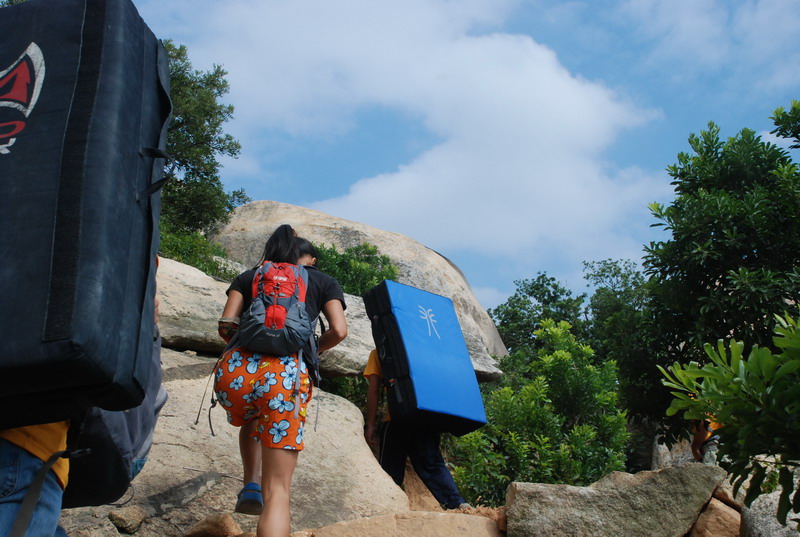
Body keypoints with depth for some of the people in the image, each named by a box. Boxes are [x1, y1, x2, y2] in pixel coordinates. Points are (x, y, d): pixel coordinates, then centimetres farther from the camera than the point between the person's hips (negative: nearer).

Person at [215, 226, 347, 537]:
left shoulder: (249, 276, 26)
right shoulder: (324, 281, 24)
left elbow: (226, 325, 14)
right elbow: (339, 331, 10)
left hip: (234, 370, 3)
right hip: (285, 374, -2)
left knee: (251, 422, 40)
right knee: (277, 491, 0)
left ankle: (251, 486, 21)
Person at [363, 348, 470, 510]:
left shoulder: (378, 353, 12)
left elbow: (373, 389, 4)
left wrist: (371, 425, 2)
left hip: (397, 419, -3)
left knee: (390, 470, 3)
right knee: (432, 465, 5)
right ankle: (458, 504, -8)